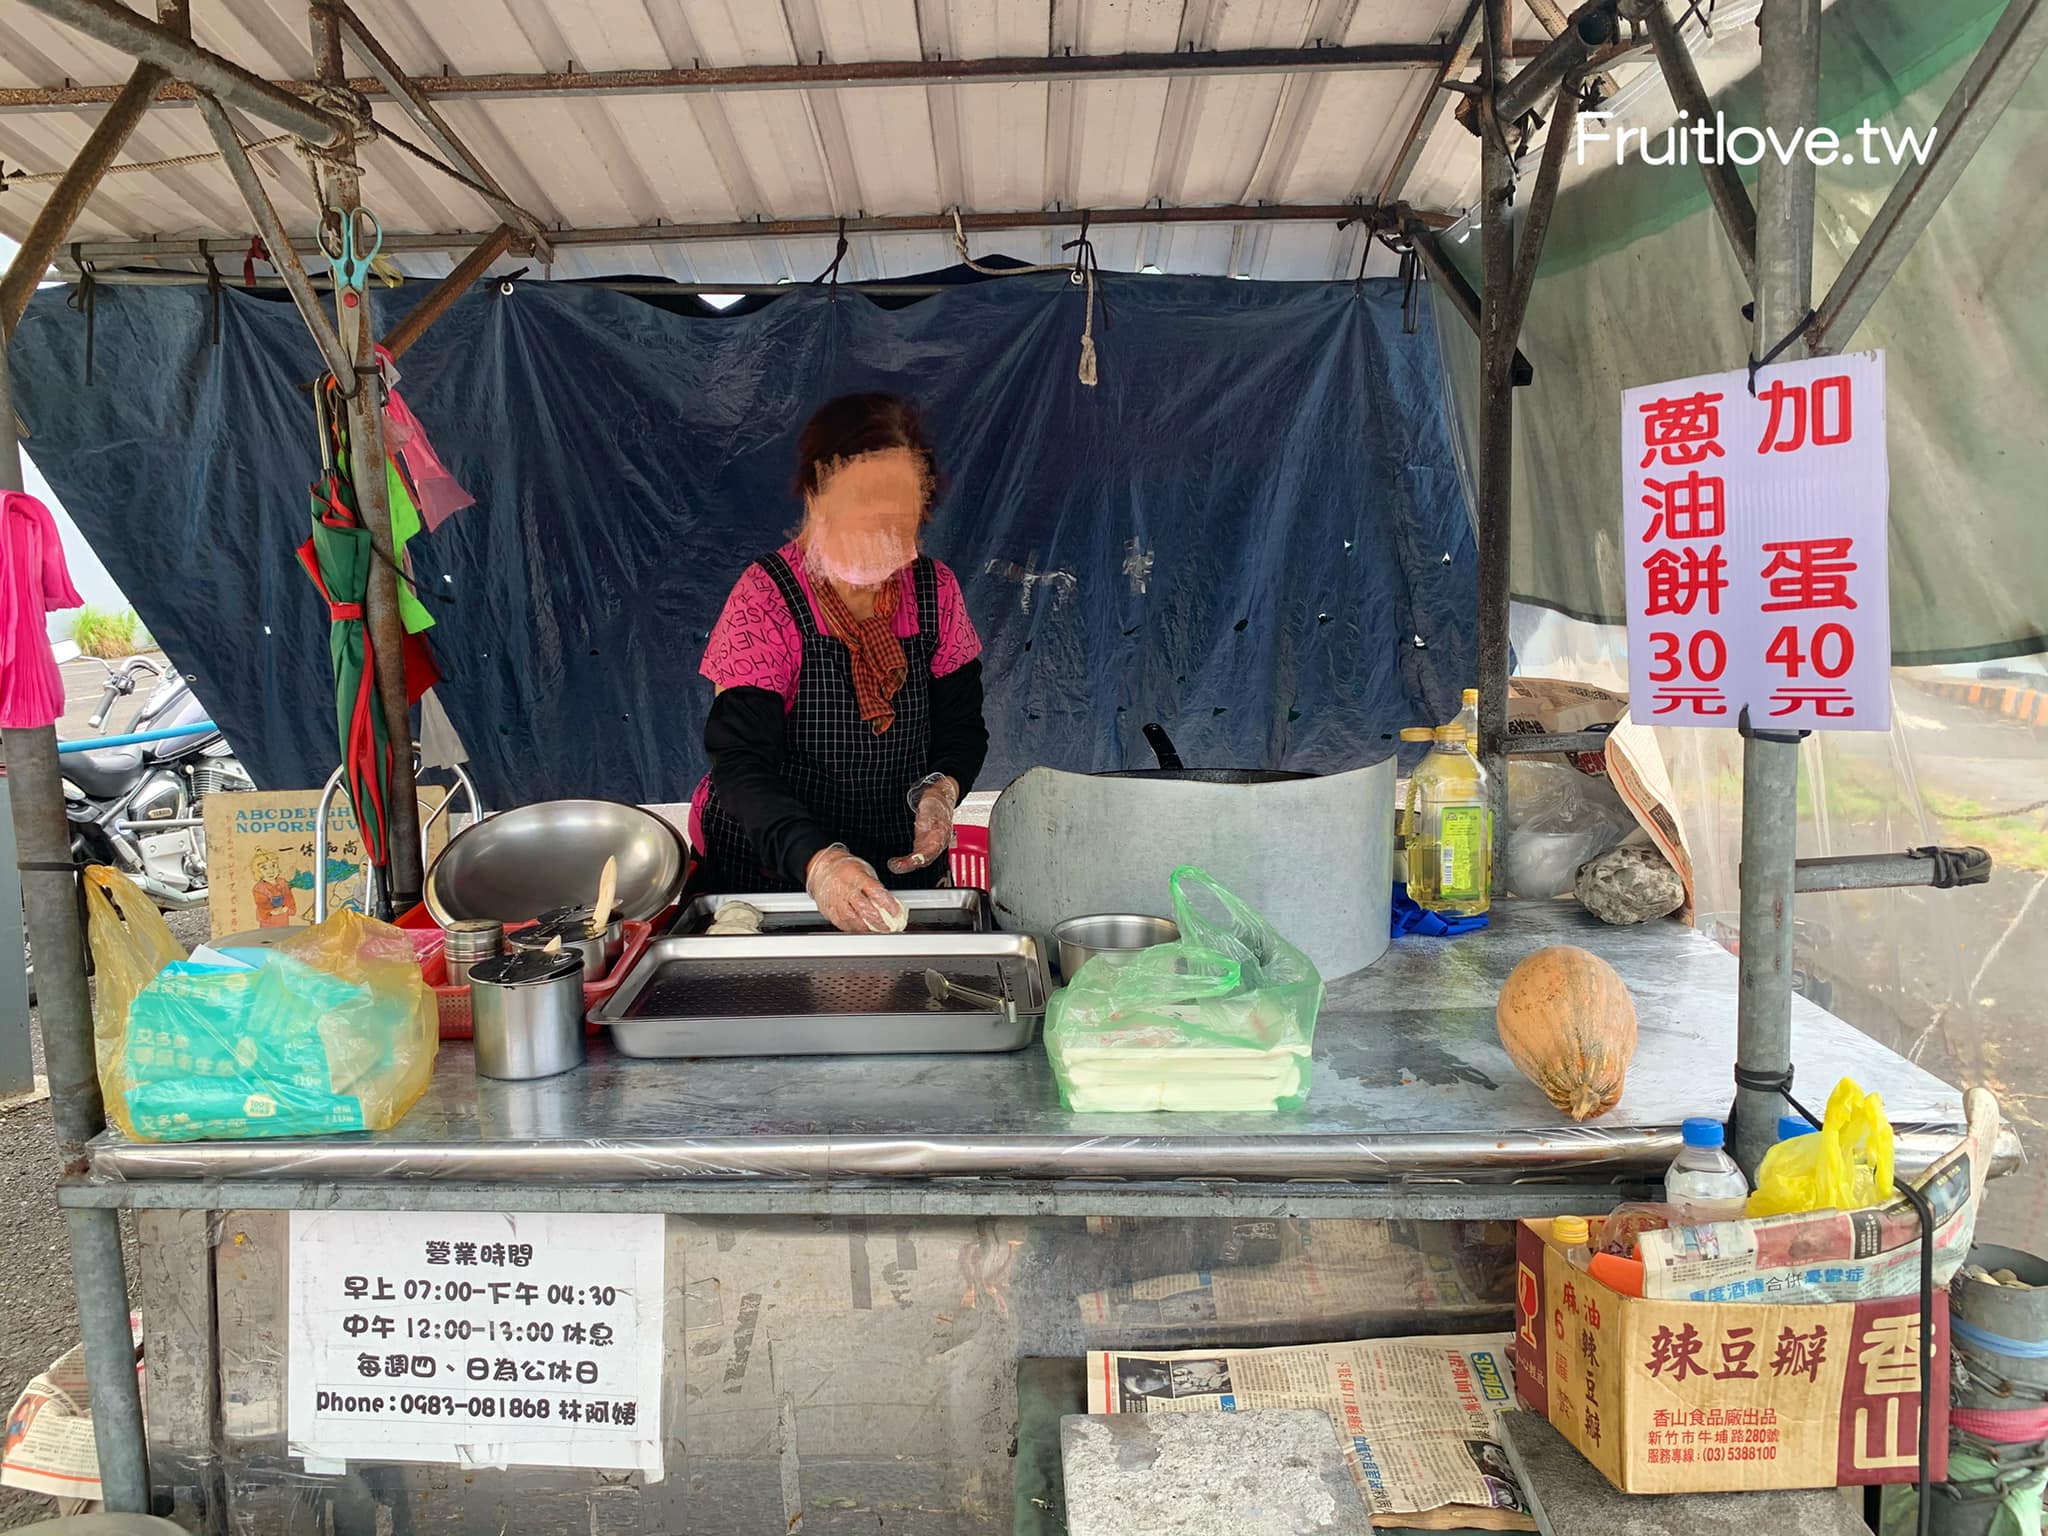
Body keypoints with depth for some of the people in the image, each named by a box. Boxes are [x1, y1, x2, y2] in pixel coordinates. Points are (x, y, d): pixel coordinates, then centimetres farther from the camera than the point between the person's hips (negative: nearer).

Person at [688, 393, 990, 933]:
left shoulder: (936, 590, -5)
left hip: (901, 866, 4)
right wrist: (818, 862, -39)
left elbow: (962, 724, 5)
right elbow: (739, 760, -24)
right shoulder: (766, 597, -17)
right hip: (763, 869, -3)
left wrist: (940, 788, -18)